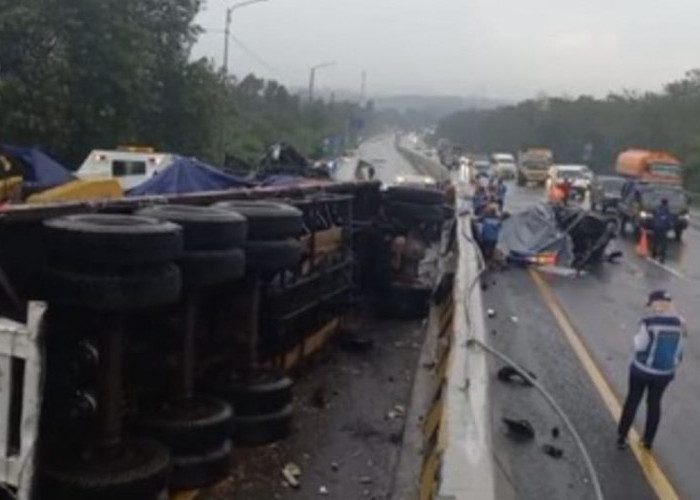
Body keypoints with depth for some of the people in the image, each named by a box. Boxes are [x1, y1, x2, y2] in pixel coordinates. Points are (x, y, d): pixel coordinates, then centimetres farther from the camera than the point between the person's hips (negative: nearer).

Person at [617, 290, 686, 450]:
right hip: (665, 372, 4)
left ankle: (622, 437, 18)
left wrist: (637, 336, 4)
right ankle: (648, 441, 27)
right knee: (654, 402, 18)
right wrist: (673, 367, 16)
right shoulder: (680, 323, -6)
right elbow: (679, 350, 3)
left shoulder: (649, 322, -22)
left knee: (632, 401, 12)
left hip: (643, 369, -4)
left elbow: (640, 346, -15)